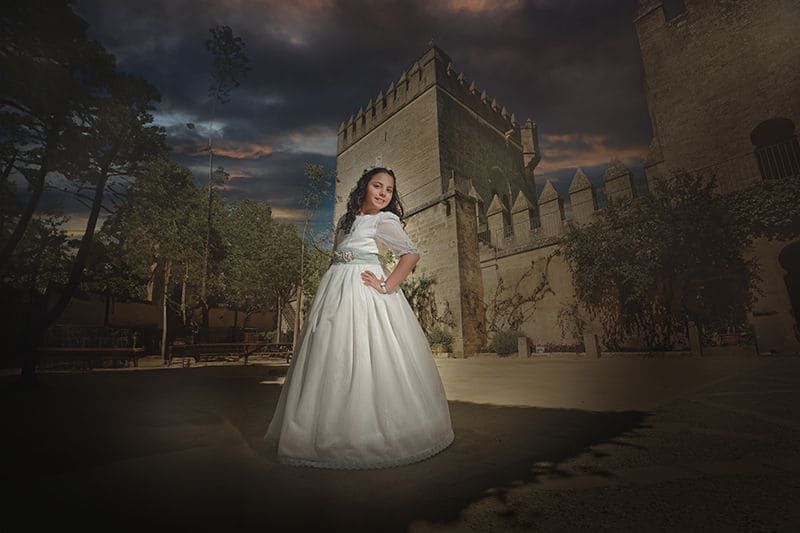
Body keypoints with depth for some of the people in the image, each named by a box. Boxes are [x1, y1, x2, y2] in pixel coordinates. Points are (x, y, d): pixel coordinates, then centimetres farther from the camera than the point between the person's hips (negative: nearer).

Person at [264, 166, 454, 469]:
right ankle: (332, 431, 22)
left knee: (364, 361, -5)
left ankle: (368, 435, 11)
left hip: (366, 294, -6)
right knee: (333, 360, 7)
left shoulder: (385, 220, -1)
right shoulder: (346, 220, 17)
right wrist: (334, 287, 8)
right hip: (336, 291, 6)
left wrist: (388, 286, -16)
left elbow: (411, 254, -12)